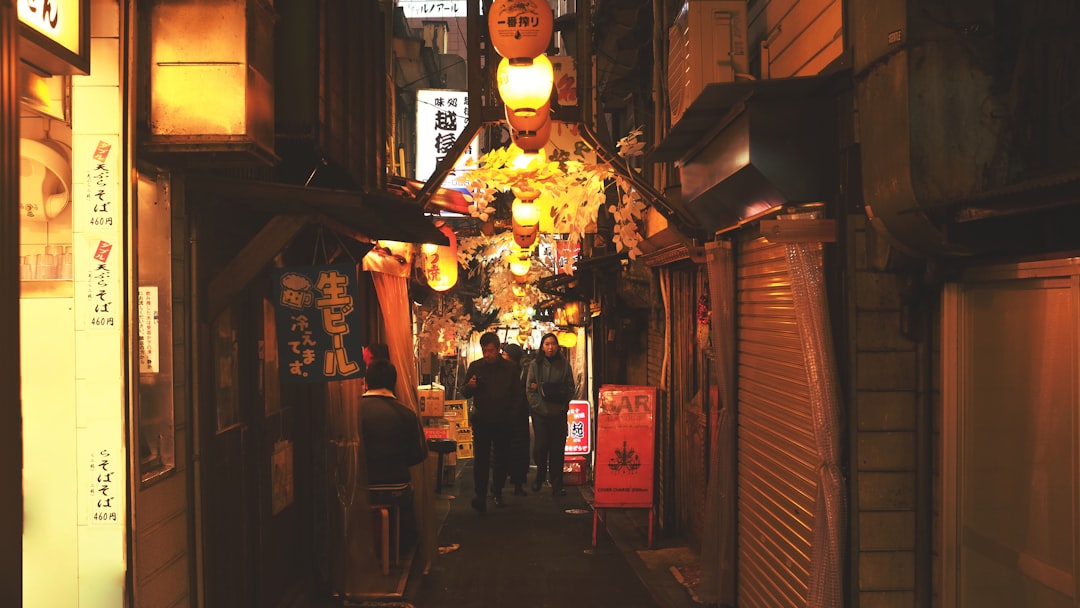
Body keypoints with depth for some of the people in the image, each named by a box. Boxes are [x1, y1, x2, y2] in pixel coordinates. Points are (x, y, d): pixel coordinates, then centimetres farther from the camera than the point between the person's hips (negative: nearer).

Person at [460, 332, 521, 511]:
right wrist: (470, 386, -16)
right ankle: (480, 496, -9)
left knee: (502, 459, 10)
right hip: (481, 421, -1)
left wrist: (510, 413, 1)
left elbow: (517, 394, 10)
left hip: (503, 421, 1)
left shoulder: (511, 368, 2)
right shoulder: (475, 366, 3)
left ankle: (497, 492, 26)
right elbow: (464, 393, 6)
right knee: (480, 459, -8)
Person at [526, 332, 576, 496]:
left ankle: (557, 485, 8)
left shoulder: (564, 364, 4)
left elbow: (571, 388, 7)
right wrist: (539, 406, -8)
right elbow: (529, 389, 1)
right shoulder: (535, 364, 2)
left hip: (559, 413, 1)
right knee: (541, 446, -4)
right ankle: (540, 477, 22)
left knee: (558, 449, 0)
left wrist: (563, 404, -6)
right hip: (540, 413, -1)